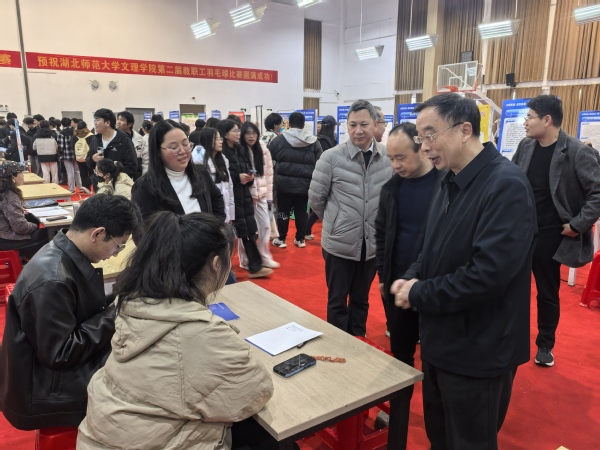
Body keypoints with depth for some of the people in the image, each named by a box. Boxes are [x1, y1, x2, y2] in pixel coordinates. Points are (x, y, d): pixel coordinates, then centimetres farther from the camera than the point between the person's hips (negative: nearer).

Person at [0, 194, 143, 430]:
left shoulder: (67, 257, -3)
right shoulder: (51, 280, -30)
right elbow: (59, 354, -25)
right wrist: (114, 314, -19)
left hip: (58, 370, 8)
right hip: (42, 391, -8)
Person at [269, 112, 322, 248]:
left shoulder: (279, 139, -2)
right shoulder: (313, 141, 2)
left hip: (284, 182, -1)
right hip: (304, 183, 1)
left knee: (283, 210, 9)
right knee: (301, 211, 11)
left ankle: (281, 239, 17)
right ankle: (300, 239, 19)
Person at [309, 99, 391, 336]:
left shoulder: (389, 157, -4)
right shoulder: (331, 157, -12)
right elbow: (316, 197, -2)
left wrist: (378, 225, 8)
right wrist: (335, 222, 7)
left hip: (372, 244, 3)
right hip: (339, 244, -2)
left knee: (361, 299, 20)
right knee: (337, 300, 12)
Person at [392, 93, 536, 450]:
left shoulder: (507, 185, -22)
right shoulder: (452, 182, 7)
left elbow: (488, 273, -30)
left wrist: (418, 294, -19)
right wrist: (412, 278, -4)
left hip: (478, 352, -8)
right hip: (442, 340, 8)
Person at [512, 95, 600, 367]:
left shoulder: (578, 152, -14)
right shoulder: (525, 146, 2)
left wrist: (578, 225, -15)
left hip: (550, 235, -4)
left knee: (547, 293, 11)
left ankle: (545, 345, 30)